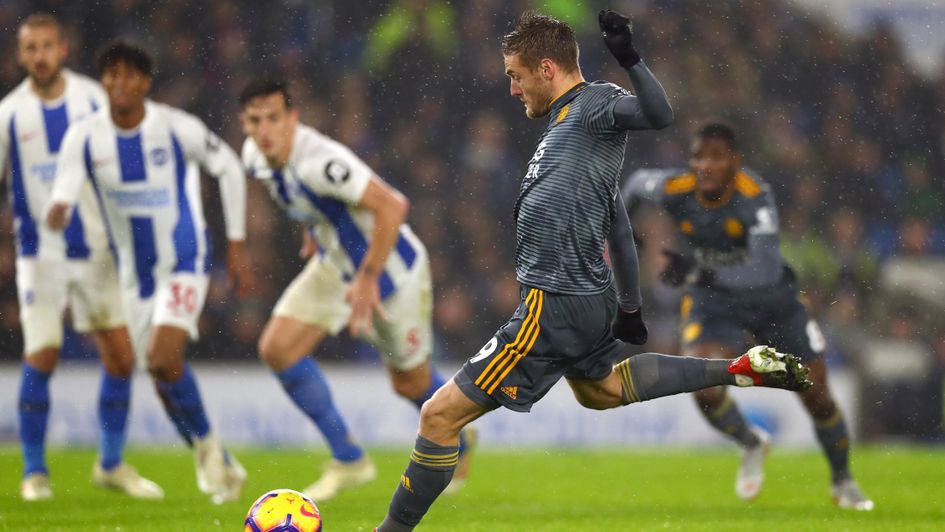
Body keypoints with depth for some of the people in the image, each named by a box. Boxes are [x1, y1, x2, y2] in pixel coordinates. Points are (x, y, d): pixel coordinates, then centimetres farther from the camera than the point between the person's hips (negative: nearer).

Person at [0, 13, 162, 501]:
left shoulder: (93, 99, 0)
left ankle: (111, 464, 17)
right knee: (41, 359, -11)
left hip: (96, 250, 2)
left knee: (121, 356, 0)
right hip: (41, 254, -2)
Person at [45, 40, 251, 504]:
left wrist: (236, 245, 1)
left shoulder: (178, 129, -15)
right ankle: (220, 466, 30)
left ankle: (206, 444, 1)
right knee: (164, 376, 10)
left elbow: (229, 169, -1)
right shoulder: (84, 138, -9)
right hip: (134, 272, 4)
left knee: (163, 359, -24)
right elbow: (63, 193, -15)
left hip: (184, 262, -4)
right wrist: (57, 212, -41)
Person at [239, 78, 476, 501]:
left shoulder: (320, 161, -35)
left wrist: (368, 279, -35)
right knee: (277, 349, -9)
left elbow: (392, 207, -37)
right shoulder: (255, 158, -9)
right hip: (334, 266, 7)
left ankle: (458, 442, 43)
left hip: (391, 268, -7)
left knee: (410, 382, 9)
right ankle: (348, 461, 1)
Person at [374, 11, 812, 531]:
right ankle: (742, 370, 32)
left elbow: (659, 114, -31)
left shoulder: (593, 104, -10)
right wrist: (629, 306, 29)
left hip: (555, 309, -11)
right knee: (600, 387, 38)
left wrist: (629, 59, -46)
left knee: (440, 415, -8)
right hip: (588, 296, 11)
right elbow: (615, 222, 23)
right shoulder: (568, 123, 17)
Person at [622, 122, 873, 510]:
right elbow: (638, 183, 4)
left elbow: (767, 270, -43)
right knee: (704, 387, -24)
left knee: (817, 395, 5)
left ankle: (843, 481, 34)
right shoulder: (673, 190, -22)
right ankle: (752, 445, 11)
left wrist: (701, 274, -51)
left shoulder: (756, 197, -32)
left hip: (772, 299, -1)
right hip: (711, 303, 1)